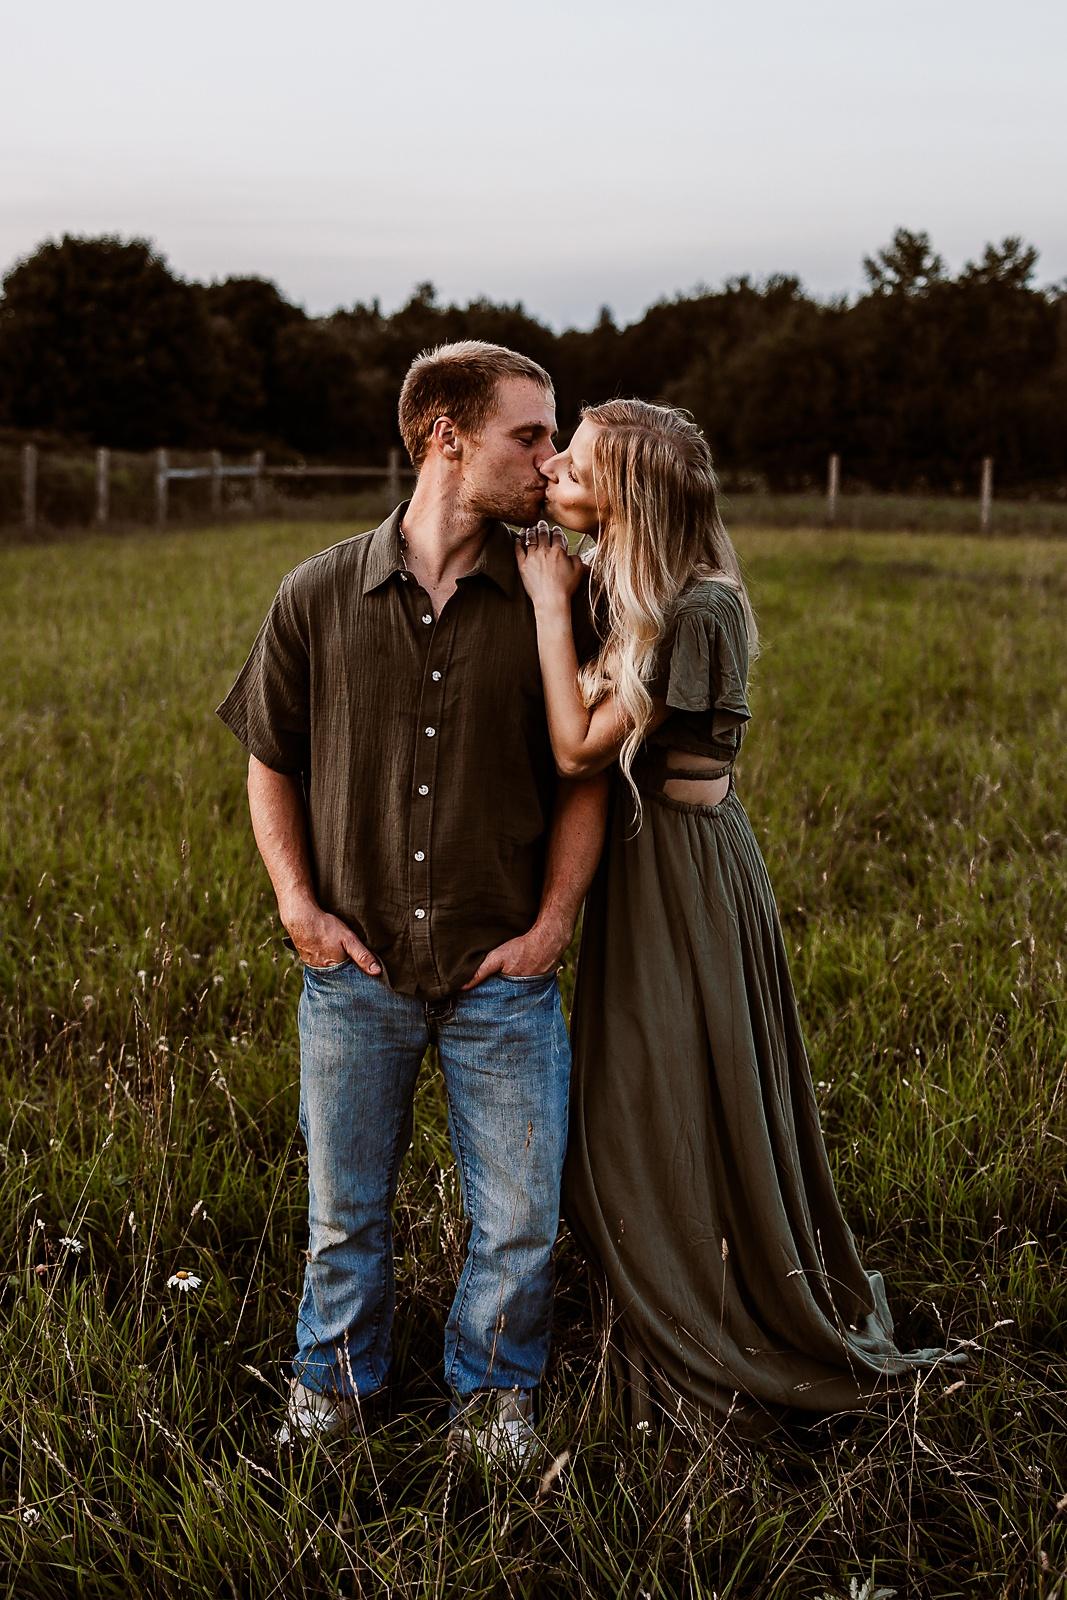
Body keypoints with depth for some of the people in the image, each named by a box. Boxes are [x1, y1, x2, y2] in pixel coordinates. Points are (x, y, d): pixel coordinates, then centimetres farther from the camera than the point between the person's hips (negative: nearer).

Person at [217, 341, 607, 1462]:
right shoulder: (320, 596, -2)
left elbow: (582, 782, 4)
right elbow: (269, 765, 7)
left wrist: (552, 924, -4)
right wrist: (300, 906, -3)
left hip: (502, 977, 0)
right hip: (356, 971, 0)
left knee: (520, 1219, 7)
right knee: (344, 1211, 14)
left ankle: (492, 1391, 33)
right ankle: (334, 1380, 39)